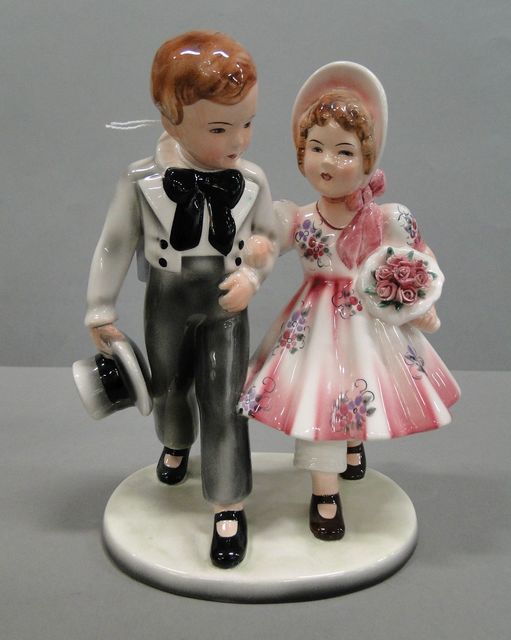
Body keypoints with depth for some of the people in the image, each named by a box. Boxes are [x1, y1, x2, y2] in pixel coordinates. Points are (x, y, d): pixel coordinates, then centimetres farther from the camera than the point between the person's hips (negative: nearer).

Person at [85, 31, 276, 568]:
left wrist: (251, 277, -18)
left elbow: (267, 238, 1)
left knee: (223, 404, -3)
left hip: (225, 309, 0)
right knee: (168, 387, 23)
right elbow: (116, 245, -7)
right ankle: (176, 445, 56)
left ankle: (229, 507, 11)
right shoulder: (143, 180, -17)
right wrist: (101, 311, -2)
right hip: (167, 306, 1)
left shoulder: (251, 181, -13)